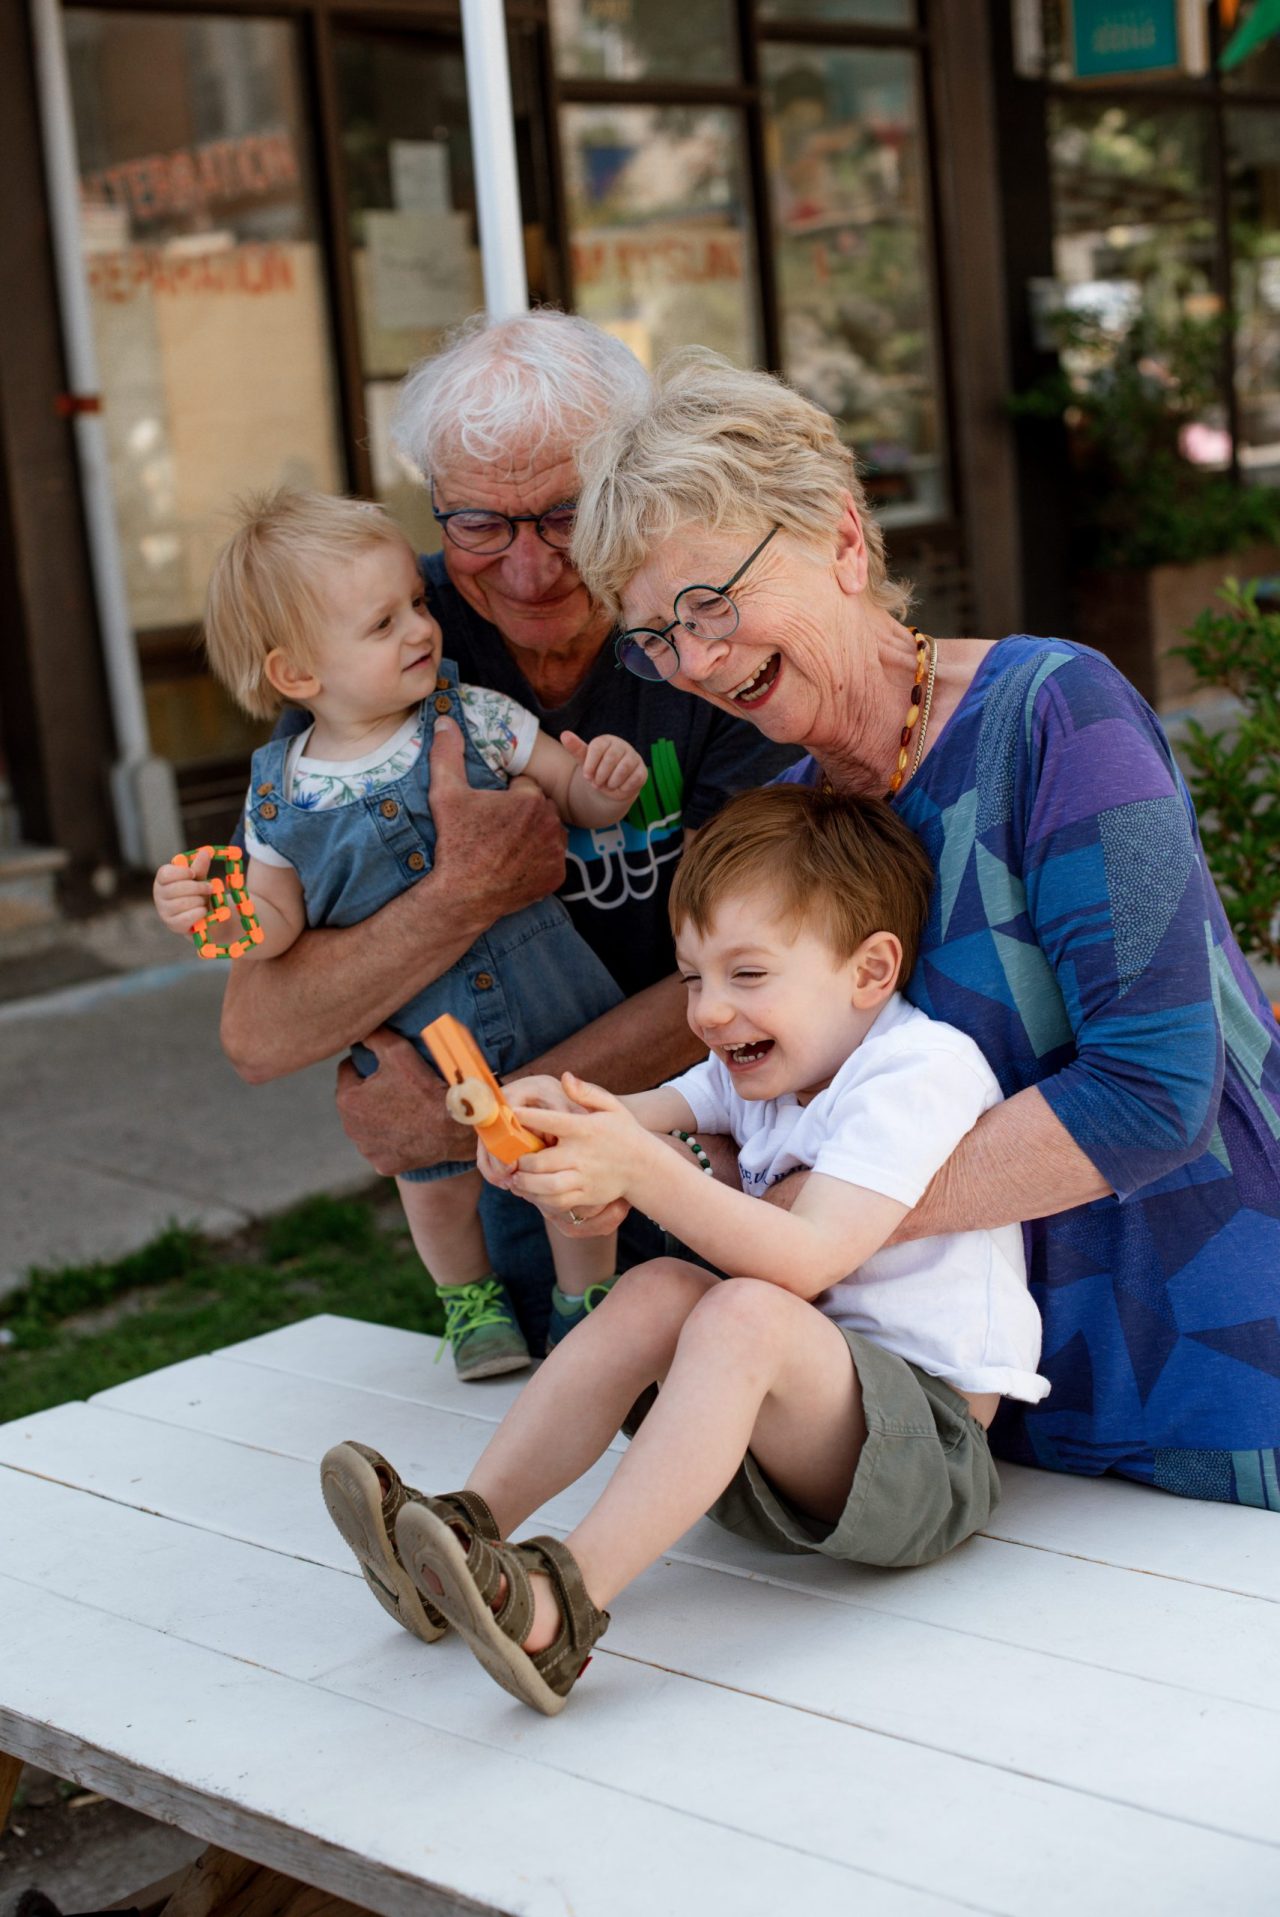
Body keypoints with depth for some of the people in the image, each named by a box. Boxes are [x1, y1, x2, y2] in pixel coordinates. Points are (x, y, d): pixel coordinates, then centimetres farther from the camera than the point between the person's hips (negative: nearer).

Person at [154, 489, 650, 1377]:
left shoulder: (474, 719, -9)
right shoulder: (280, 792, -6)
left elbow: (576, 796, -2)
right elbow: (280, 922, 1)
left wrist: (606, 782, -24)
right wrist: (215, 914, -19)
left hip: (537, 996, -1)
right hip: (406, 1031, 1)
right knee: (434, 1180, 15)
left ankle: (589, 1304, 34)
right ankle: (470, 1299, 46)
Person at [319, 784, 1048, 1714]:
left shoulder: (921, 1070, -14)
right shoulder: (762, 1069, 15)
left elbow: (807, 1261, -26)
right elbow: (640, 1120, 0)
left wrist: (644, 1170, -35)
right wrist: (550, 1114, -23)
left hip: (934, 1443, -8)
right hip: (805, 1420, 8)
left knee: (745, 1313, -32)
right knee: (657, 1291, -12)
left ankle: (564, 1602, -38)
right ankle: (469, 1525, -17)